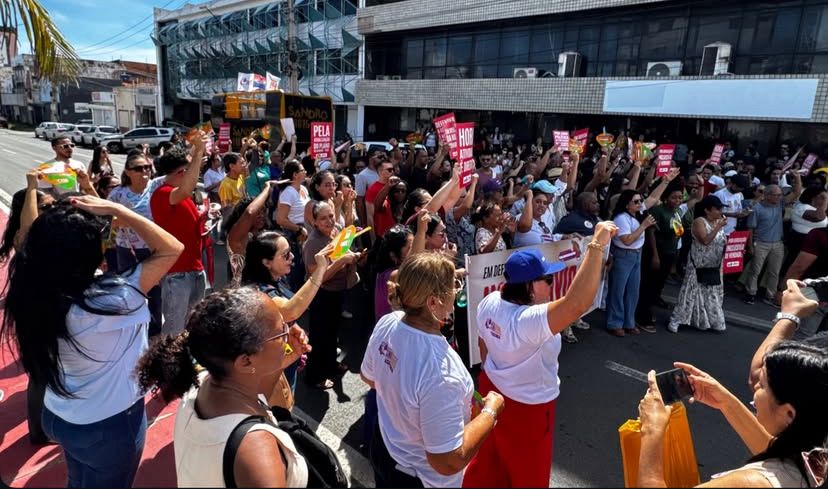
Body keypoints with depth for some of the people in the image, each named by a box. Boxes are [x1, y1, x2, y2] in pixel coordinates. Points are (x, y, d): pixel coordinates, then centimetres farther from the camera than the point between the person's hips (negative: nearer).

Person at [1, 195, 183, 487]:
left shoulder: (34, 295, -14)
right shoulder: (107, 301, -34)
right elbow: (172, 249, -31)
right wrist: (114, 209, -29)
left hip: (58, 417, 6)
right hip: (109, 425, -6)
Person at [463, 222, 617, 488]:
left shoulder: (489, 302, -11)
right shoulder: (531, 320, -38)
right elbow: (578, 303, -49)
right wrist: (597, 245, -48)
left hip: (493, 390, 8)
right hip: (526, 408, -8)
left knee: (490, 457, 31)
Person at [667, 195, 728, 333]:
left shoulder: (718, 221, 5)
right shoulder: (699, 222, -16)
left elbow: (722, 241, 16)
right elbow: (705, 240, -28)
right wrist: (719, 227, -26)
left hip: (715, 266, 7)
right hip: (700, 265, -7)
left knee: (713, 293, 15)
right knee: (692, 292, -3)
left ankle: (713, 321, 29)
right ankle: (675, 320, 6)